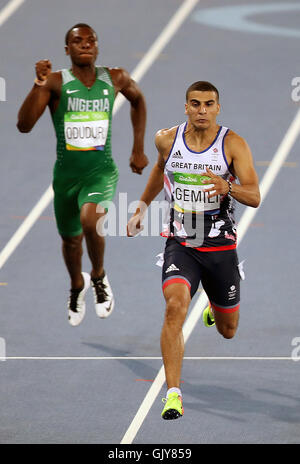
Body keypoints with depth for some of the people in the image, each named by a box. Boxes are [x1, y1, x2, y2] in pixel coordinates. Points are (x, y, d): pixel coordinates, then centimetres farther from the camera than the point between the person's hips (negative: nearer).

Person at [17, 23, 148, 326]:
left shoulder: (115, 79, -3)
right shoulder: (56, 82, -10)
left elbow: (138, 100, 20)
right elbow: (24, 125, -19)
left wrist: (138, 149, 17)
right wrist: (39, 85, -32)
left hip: (101, 172, -1)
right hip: (66, 174, 1)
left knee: (90, 219, -30)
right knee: (71, 240, 18)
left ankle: (99, 276, -2)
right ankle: (77, 285, 52)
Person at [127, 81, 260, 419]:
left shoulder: (233, 144, -9)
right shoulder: (167, 140, -1)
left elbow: (255, 197, -16)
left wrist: (228, 187, -36)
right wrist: (142, 208, 29)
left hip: (220, 248, 0)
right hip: (180, 245, 0)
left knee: (228, 330, 16)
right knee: (175, 306, -28)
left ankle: (215, 308, 57)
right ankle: (173, 394, -27)